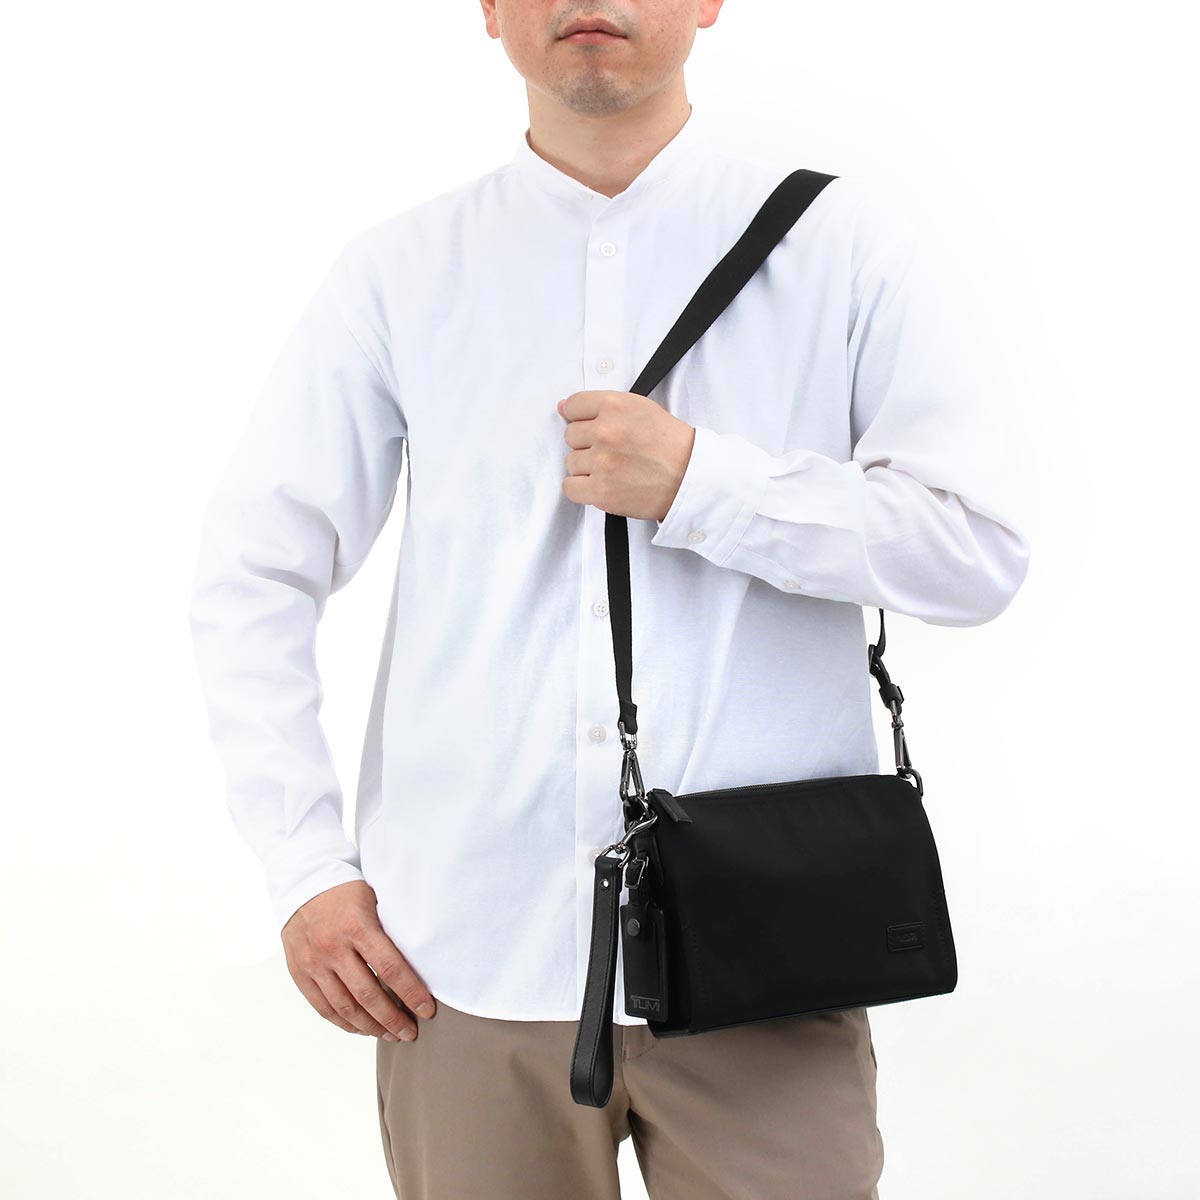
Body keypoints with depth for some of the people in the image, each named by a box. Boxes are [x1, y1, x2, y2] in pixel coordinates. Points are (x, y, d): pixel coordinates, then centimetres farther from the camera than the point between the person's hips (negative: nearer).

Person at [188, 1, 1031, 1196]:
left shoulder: (843, 240, 1)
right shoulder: (398, 271, 4)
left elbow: (978, 548, -4)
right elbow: (250, 580, 6)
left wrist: (702, 484, -15)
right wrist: (306, 869, -1)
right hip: (470, 961, 1)